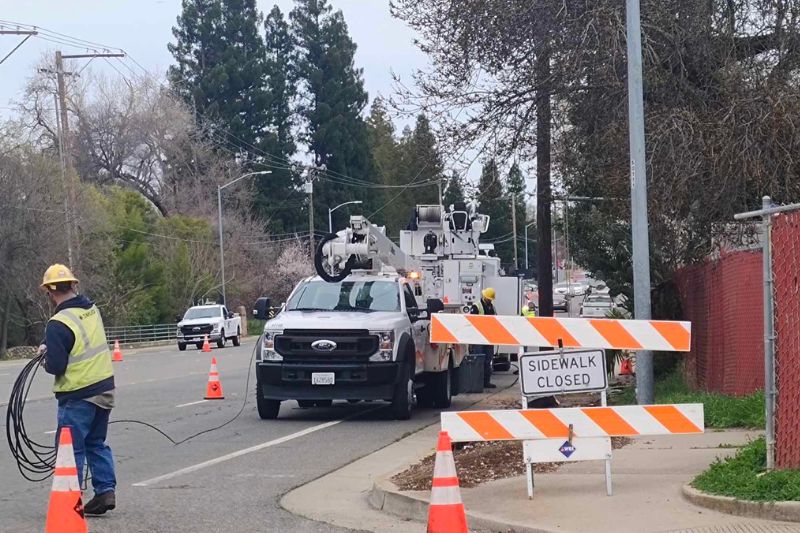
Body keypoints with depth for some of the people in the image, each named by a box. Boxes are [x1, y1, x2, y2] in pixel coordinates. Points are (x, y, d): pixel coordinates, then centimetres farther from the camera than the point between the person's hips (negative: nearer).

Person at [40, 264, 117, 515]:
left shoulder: (59, 324, -20)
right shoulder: (92, 310, 2)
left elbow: (56, 366, -19)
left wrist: (47, 355, 2)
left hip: (78, 396, -7)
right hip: (104, 388, 7)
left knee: (71, 448, 3)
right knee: (96, 443, 19)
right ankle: (106, 490, 13)